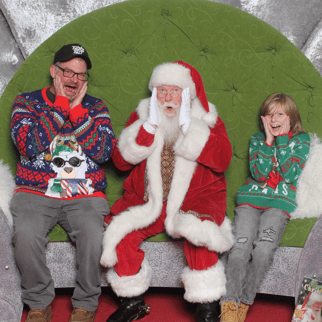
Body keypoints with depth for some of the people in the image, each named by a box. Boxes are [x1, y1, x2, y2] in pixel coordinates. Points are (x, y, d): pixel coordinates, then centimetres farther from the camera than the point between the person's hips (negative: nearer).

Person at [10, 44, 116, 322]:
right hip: (35, 193, 0)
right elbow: (27, 146, -9)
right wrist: (60, 105, -7)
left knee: (93, 236, -30)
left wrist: (77, 110, -6)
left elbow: (103, 152, -4)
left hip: (84, 195, 1)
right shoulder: (27, 101, 10)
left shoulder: (96, 107, 13)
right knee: (26, 236, -30)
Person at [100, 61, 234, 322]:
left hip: (196, 199, -2)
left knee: (197, 234, -33)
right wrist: (149, 126, -13)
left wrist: (188, 125, -17)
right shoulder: (142, 117, 8)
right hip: (148, 200, 2)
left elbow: (222, 160, -13)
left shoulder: (207, 120, 3)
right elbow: (121, 161, -3)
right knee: (120, 235, -22)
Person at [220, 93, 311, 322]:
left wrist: (282, 138, -1)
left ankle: (244, 303, -21)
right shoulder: (257, 139, 18)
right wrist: (269, 140, -1)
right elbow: (259, 173, 2)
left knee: (265, 246, -29)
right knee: (242, 244, -25)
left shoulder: (301, 140, 13)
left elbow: (289, 174, -3)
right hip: (250, 198, 2)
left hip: (280, 203, -1)